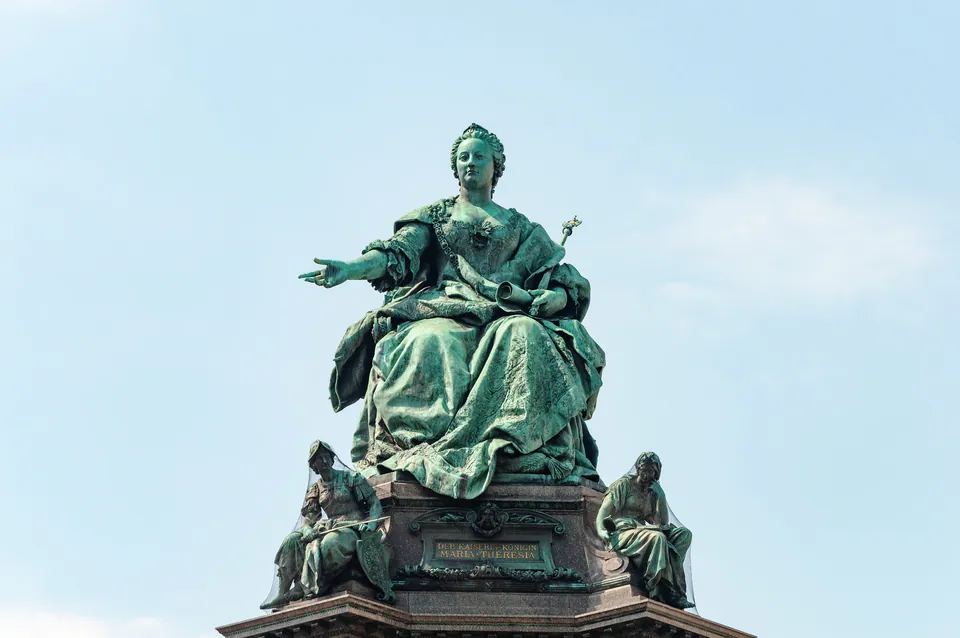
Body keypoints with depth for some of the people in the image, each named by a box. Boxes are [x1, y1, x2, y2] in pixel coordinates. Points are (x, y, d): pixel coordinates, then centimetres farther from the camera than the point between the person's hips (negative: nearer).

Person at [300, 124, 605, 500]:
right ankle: (438, 455, -48)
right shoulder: (435, 216, 24)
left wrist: (556, 296, -10)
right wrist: (350, 269, -12)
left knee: (525, 336, -37)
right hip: (444, 310, 0)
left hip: (503, 315, 0)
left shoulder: (520, 226, 24)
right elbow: (398, 255, 7)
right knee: (427, 345, -37)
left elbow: (562, 279, 16)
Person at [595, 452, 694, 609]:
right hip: (621, 531, -6)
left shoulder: (652, 494, 26)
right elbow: (605, 509, -2)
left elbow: (664, 524, 15)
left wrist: (660, 493, 11)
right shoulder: (624, 484, 9)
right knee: (657, 537, -36)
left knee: (684, 534, -14)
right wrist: (601, 530, -23)